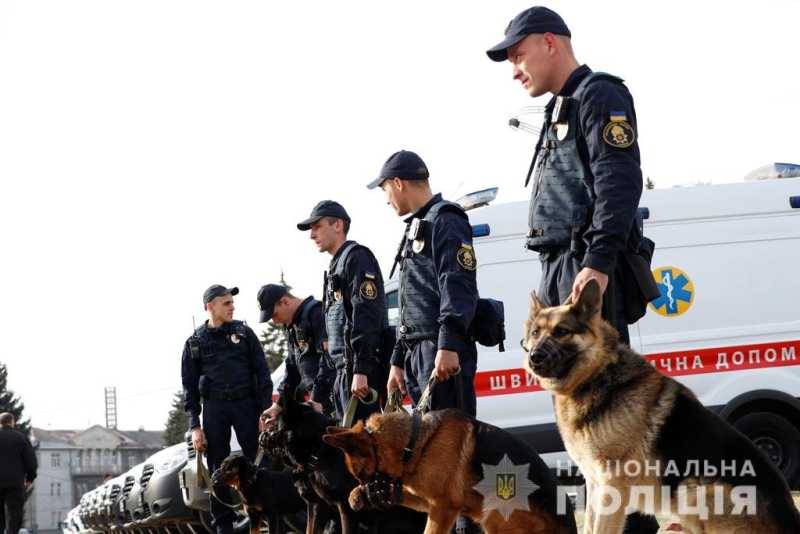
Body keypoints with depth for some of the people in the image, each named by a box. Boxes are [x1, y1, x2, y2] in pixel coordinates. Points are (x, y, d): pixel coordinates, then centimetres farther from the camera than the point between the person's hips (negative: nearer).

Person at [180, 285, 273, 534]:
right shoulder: (194, 343, 8)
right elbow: (190, 387, 9)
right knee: (219, 469, 2)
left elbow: (262, 372, 5)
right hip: (214, 407, 0)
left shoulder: (244, 333, 8)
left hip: (246, 403, 0)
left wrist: (265, 410, -4)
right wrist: (195, 426, 0)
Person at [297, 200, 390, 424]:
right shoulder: (335, 266, 25)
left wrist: (361, 370, -24)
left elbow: (367, 316, -18)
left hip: (362, 373, -10)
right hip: (344, 372, 10)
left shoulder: (357, 257, -6)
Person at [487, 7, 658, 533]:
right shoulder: (559, 112, 25)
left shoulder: (601, 95, -4)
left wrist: (599, 262, -26)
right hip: (559, 269, 10)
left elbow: (619, 182, -17)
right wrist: (554, 280, 17)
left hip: (590, 268, -10)